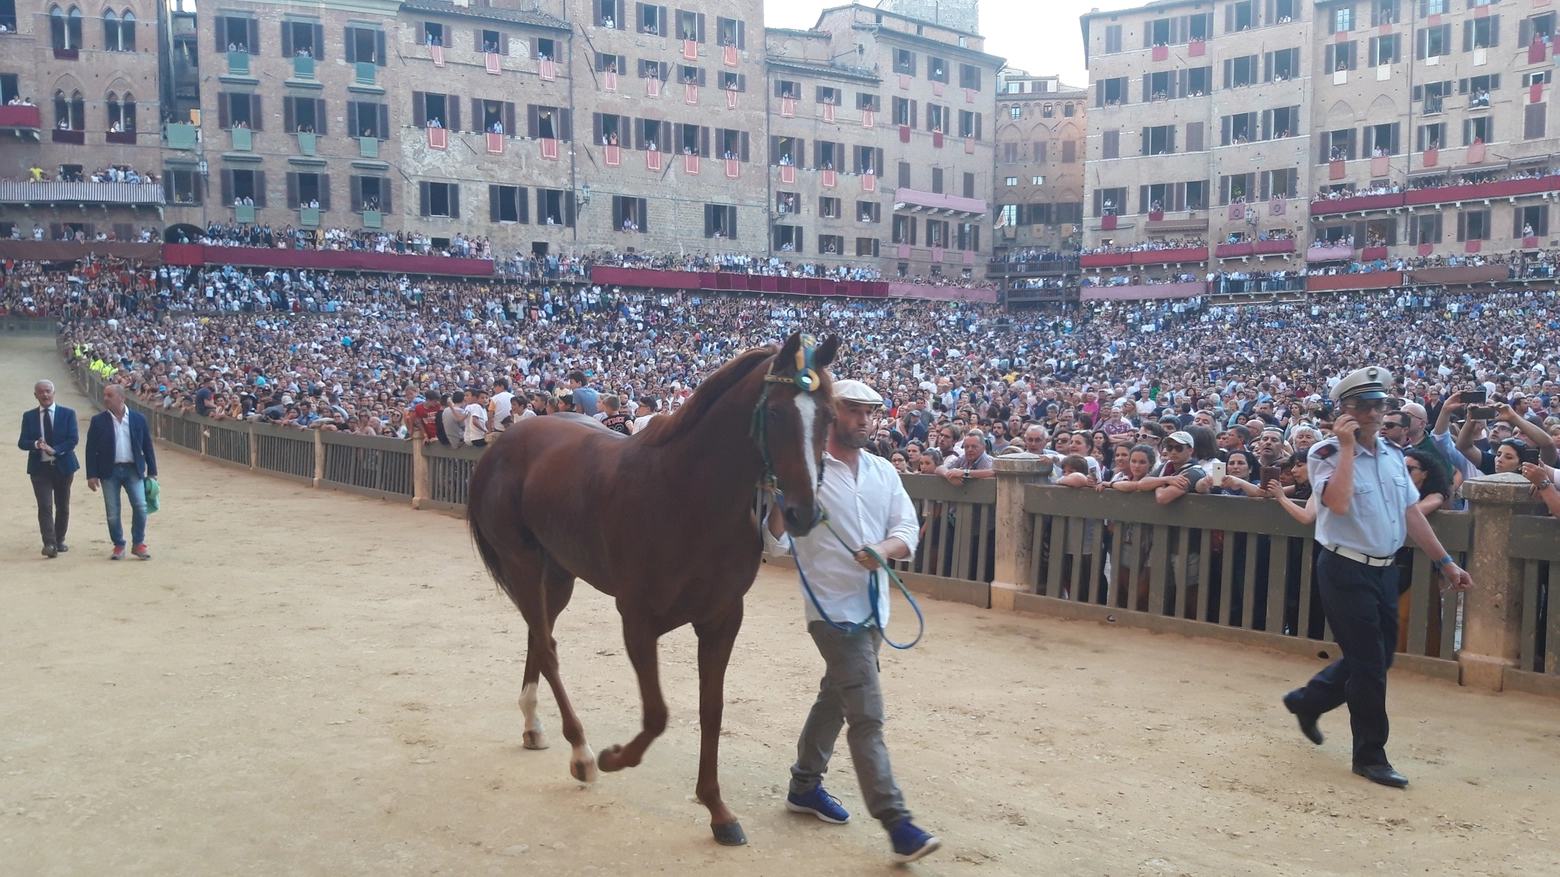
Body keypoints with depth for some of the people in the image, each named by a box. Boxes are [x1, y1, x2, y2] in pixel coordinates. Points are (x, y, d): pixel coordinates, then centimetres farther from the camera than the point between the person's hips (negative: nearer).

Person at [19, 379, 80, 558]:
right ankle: (49, 543, -18)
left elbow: (72, 440, -8)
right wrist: (35, 444, -22)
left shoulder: (68, 414, 1)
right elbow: (22, 442, 0)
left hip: (63, 465, 0)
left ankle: (59, 540, 23)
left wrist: (54, 450, -24)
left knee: (62, 506, 9)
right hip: (40, 467, 0)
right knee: (45, 506, -11)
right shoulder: (28, 416, 6)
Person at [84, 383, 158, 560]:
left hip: (133, 470, 0)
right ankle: (118, 546, 16)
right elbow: (91, 449, 0)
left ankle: (138, 544, 8)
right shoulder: (98, 421, 0)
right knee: (112, 512, 3)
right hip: (109, 471, 0)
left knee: (140, 507, -7)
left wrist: (152, 471, 4)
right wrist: (92, 475, -6)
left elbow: (147, 446, 6)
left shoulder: (138, 419, 2)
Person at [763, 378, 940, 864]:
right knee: (867, 716, -9)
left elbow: (907, 530, 2)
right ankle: (896, 822, -8)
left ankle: (804, 785, 38)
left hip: (873, 606, 7)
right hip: (832, 608, -7)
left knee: (835, 698, 21)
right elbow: (777, 544, -12)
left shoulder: (884, 471, 7)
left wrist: (885, 548, -20)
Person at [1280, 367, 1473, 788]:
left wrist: (1444, 561, 14)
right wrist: (1347, 447, -24)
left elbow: (1411, 512, 14)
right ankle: (1371, 756, 12)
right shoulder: (1327, 454, -12)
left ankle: (1307, 700, 35)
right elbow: (1338, 503, -31)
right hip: (1347, 571, -8)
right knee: (1369, 664, -2)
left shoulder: (1392, 454, 10)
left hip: (1385, 569, 8)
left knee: (1378, 657, 16)